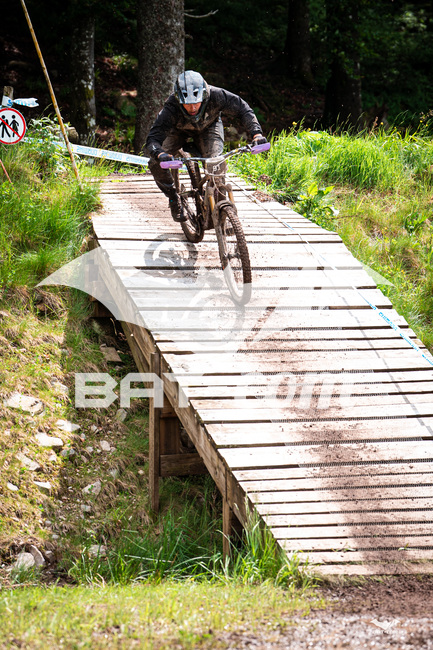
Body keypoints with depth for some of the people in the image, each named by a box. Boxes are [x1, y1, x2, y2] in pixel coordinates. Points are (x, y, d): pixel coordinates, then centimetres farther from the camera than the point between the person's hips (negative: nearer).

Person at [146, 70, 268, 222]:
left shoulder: (215, 96, -39)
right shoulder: (171, 108, -41)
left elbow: (242, 109, -26)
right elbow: (152, 139, -44)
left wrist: (256, 133, -42)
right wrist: (160, 154, -67)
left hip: (209, 127, 0)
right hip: (179, 130, 0)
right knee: (156, 164, -19)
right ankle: (174, 199, 5)